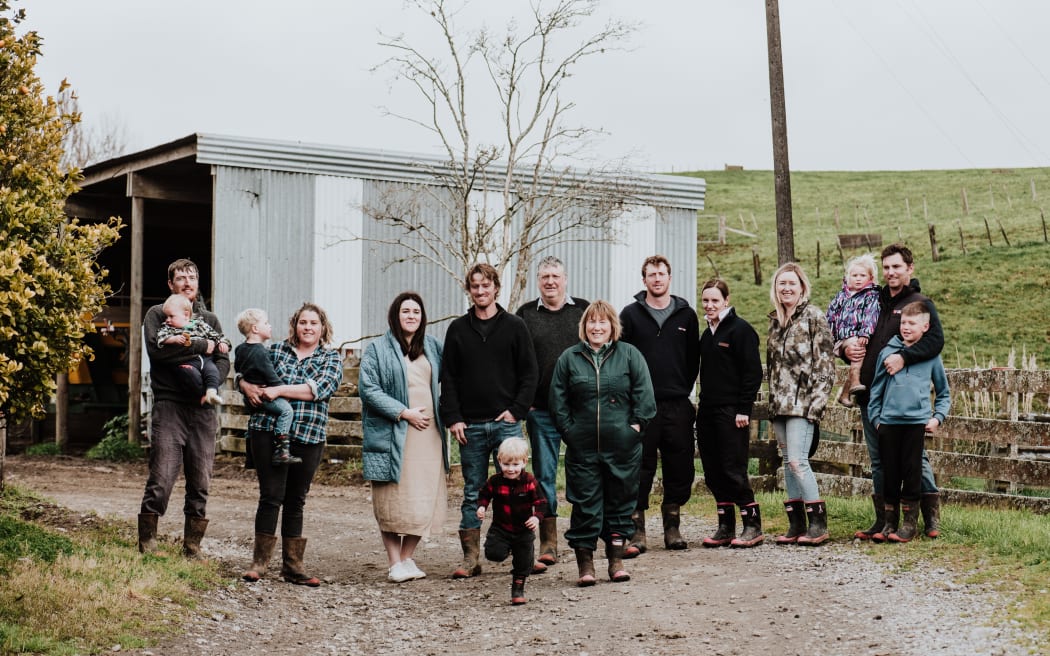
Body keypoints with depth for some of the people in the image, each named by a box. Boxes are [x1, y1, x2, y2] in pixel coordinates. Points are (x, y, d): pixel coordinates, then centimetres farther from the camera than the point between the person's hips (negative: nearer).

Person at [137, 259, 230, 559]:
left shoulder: (210, 319, 20)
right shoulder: (157, 314, 8)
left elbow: (224, 361, 11)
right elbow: (156, 348, -11)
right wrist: (200, 346, -9)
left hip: (203, 408, 4)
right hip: (169, 406, -4)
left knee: (200, 483, 3)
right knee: (161, 480, -9)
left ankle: (192, 546, 11)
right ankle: (147, 543, 3)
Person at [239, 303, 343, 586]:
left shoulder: (331, 358, 7)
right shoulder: (276, 350, 11)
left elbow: (321, 388, -10)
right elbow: (244, 374, 14)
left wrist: (278, 390, -16)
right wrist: (249, 387, -10)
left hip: (309, 436, 1)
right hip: (268, 430, -1)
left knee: (296, 501, 9)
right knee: (271, 495, -6)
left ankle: (292, 565, 17)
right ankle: (260, 561, 3)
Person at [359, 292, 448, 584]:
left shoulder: (432, 346, 14)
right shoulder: (378, 349, -1)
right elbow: (368, 389, -8)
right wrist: (404, 412, -12)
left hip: (428, 433, 4)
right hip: (393, 435, -4)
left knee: (425, 497, 2)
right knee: (394, 498, -2)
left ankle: (408, 557, 14)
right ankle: (394, 563, 5)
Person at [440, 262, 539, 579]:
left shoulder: (514, 326, 5)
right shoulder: (458, 329, 9)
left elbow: (530, 373, 4)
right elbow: (448, 377, 8)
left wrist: (516, 410, -6)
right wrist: (452, 418, -2)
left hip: (506, 422, -2)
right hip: (470, 425, 2)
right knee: (473, 493, 5)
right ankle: (470, 559, 8)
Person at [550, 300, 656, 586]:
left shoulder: (629, 354, 5)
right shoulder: (569, 358, 7)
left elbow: (644, 394, 2)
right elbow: (558, 401, 8)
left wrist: (636, 425, -5)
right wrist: (569, 430, 0)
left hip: (622, 445, 0)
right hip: (582, 447, 0)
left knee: (620, 501, 7)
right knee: (585, 503, 0)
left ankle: (616, 559, 18)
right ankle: (585, 563, 6)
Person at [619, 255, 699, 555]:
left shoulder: (686, 315, 10)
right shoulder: (631, 314, 4)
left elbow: (694, 358, 14)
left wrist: (685, 390, 6)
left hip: (677, 406, 2)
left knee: (680, 468, 4)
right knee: (640, 469, -2)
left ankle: (672, 526, 17)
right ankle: (636, 532, 3)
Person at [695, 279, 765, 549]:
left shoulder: (741, 329, -7)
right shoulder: (706, 334, 17)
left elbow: (753, 372, -12)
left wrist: (744, 410, -16)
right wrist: (701, 403, 13)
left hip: (731, 412, -8)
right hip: (707, 412, 8)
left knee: (733, 469, -8)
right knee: (713, 472, 7)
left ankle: (753, 526, 1)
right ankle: (726, 528, 14)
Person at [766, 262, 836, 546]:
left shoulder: (814, 317, -5)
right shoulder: (775, 320, 16)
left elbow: (825, 364, -9)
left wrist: (817, 401, -16)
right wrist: (772, 400, 15)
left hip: (802, 402, -7)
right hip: (779, 403, 7)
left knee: (797, 461, -15)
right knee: (788, 462, 8)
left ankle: (818, 523, -6)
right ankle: (796, 525, 13)